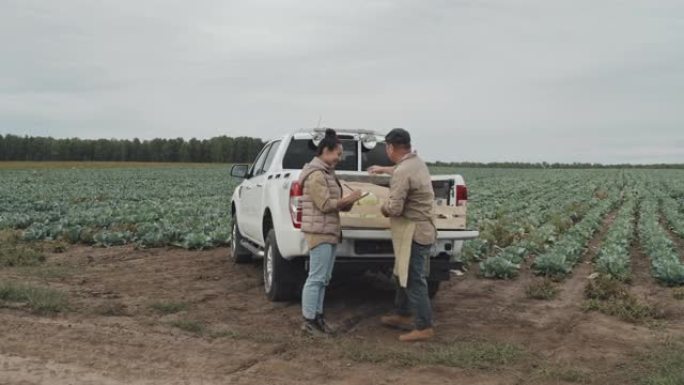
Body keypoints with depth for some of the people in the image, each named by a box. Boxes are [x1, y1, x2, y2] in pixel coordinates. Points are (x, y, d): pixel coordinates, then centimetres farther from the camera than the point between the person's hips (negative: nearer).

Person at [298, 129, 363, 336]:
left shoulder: (326, 173, 18)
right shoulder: (316, 174, -14)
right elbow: (325, 204, -18)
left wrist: (346, 203, 4)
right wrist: (349, 199, -10)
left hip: (329, 232, 10)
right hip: (320, 232, -10)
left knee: (323, 279, 11)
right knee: (316, 278, -7)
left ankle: (317, 316, 17)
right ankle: (308, 320, -1)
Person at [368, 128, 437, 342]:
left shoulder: (402, 172, -22)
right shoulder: (416, 162, 9)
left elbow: (395, 208, -26)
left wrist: (384, 208, -4)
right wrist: (383, 170, 47)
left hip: (413, 232, -10)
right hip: (420, 229, 10)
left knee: (414, 280, -3)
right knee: (404, 275, 21)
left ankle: (424, 328, 4)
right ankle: (402, 315, 34)